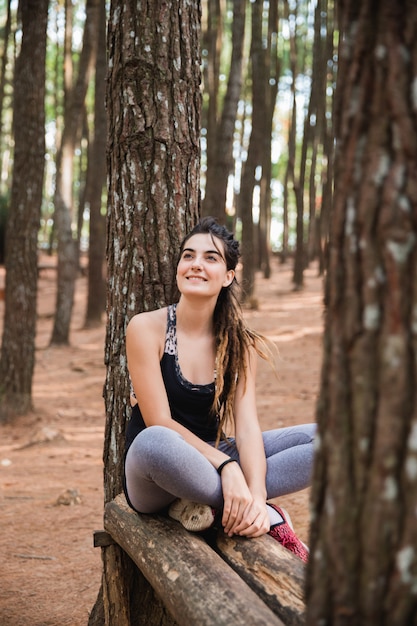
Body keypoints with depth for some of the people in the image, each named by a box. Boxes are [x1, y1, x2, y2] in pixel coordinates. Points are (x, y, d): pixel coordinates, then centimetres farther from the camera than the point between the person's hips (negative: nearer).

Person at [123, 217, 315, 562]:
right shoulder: (146, 328, -10)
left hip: (209, 463, 5)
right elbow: (159, 423, -16)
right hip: (152, 480, -4)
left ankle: (210, 504, -23)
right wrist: (225, 465, -29)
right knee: (155, 443, -42)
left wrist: (256, 493, -29)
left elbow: (247, 426, -10)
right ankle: (267, 514, -23)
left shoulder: (239, 344, 2)